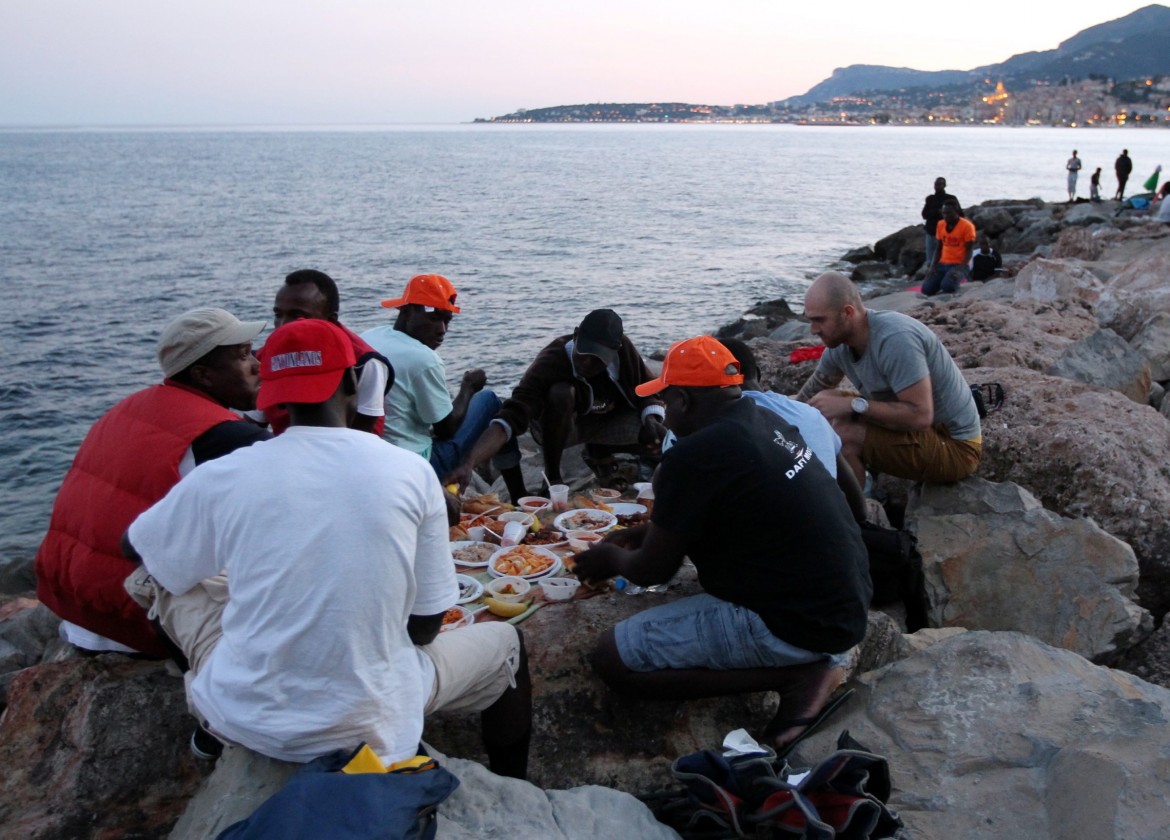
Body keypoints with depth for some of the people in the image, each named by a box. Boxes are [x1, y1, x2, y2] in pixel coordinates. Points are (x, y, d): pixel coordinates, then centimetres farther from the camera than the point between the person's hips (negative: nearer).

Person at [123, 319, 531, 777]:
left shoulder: (221, 477, -10)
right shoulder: (412, 472, -11)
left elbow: (135, 550, 11)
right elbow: (424, 626, -4)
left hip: (242, 721, 2)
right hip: (367, 729, -1)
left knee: (167, 580, 28)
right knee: (505, 643, 24)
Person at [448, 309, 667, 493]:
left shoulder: (623, 347, -23)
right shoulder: (549, 363, -35)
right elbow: (510, 418, -45)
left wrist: (651, 420, -31)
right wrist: (468, 464, -59)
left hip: (608, 421, 4)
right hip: (558, 426, -4)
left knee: (662, 440, -20)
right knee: (561, 393, -38)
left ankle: (599, 453, 11)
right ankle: (552, 478, -18)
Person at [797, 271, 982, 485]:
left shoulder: (895, 340, -29)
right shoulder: (839, 343, -4)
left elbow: (921, 416, -32)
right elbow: (810, 396, 9)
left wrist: (852, 405, -30)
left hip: (953, 444, -9)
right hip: (915, 426, 9)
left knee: (841, 435, -24)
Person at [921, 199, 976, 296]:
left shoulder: (967, 226, -9)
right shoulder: (940, 224, 7)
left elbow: (969, 251, -9)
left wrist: (960, 269, -23)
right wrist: (933, 266, -1)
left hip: (959, 265, -5)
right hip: (943, 264, 5)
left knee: (947, 286, -33)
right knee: (927, 289, -13)